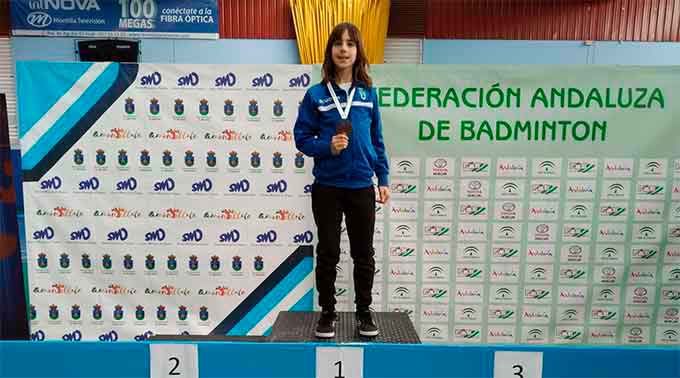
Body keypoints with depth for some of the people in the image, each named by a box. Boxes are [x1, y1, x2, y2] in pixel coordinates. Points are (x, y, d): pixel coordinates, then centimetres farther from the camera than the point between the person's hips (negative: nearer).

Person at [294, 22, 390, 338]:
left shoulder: (368, 93, 4)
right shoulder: (316, 94, -2)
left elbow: (377, 140, 8)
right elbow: (301, 137, -1)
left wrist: (383, 179, 5)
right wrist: (327, 147, -19)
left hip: (362, 187, 2)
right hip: (327, 187, -1)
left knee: (363, 253, 12)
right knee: (328, 253, 10)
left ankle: (364, 312, 30)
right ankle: (327, 312, 28)